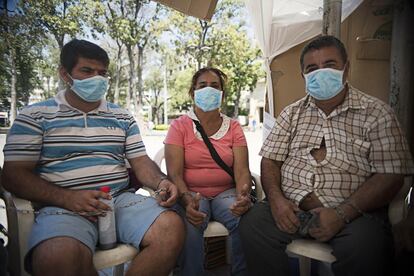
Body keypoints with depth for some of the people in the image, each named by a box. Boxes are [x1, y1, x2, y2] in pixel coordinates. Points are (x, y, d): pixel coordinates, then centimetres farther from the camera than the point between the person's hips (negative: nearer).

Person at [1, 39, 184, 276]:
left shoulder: (122, 117, 18)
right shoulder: (35, 116, 8)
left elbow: (141, 162, 14)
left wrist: (161, 182, -10)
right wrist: (67, 198, -15)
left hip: (122, 199, 4)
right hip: (64, 206, -3)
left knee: (172, 228, -23)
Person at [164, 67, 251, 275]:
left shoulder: (233, 127, 6)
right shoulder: (179, 126, 1)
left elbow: (242, 169, -4)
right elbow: (174, 173, -8)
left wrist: (243, 196, -26)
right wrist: (187, 201, -28)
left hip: (226, 192, 2)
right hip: (191, 194, -1)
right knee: (189, 226, -33)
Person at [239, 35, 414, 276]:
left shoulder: (377, 113, 2)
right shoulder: (292, 113, 13)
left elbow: (390, 176, -5)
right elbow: (270, 160, 8)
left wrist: (342, 214, -16)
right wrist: (276, 199, -11)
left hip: (352, 211, -2)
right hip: (289, 206, 3)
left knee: (365, 250, -32)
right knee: (252, 225, -22)